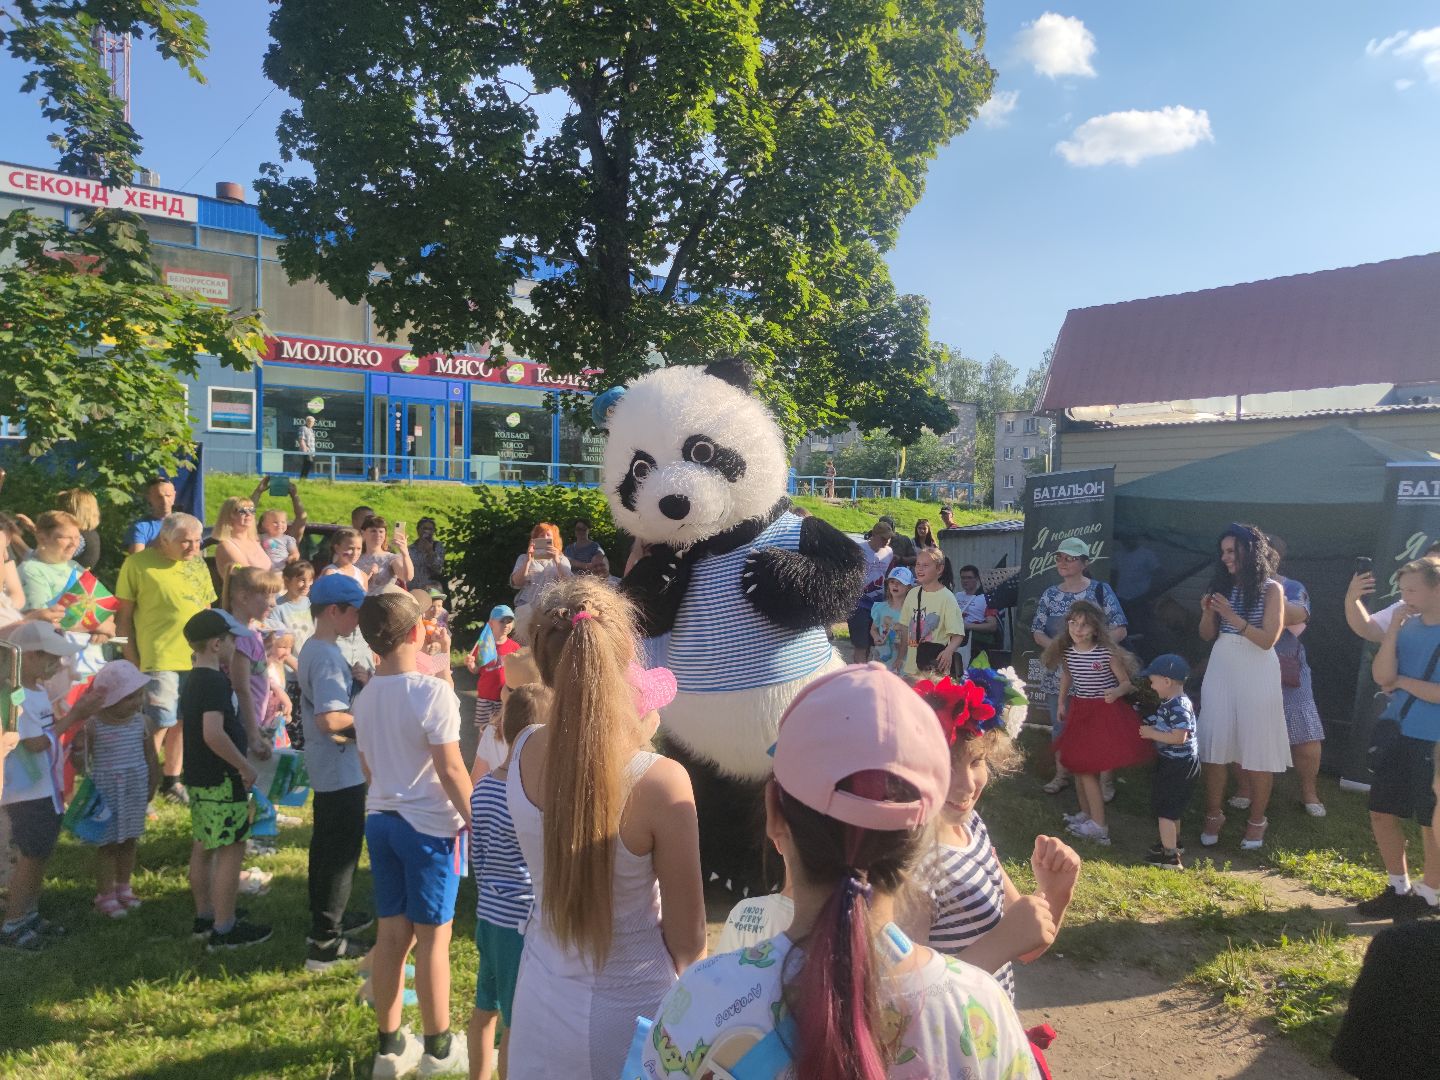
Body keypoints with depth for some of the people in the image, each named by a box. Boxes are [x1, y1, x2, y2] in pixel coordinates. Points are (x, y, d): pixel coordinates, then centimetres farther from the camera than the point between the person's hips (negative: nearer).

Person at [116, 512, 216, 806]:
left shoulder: (198, 565, 11)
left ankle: (171, 781, 28)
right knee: (160, 723, -5)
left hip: (197, 658, 6)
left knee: (182, 721, 14)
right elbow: (123, 616, -4)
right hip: (159, 658, -6)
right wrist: (132, 660, -7)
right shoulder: (139, 563, -6)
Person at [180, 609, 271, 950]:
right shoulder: (215, 682, -21)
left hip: (198, 778, 10)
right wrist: (246, 767, -20)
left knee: (203, 848, 18)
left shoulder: (192, 681, 11)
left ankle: (204, 918, 30)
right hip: (221, 781, -10)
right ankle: (223, 930, 4)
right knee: (231, 851, -2)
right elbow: (214, 734, -30)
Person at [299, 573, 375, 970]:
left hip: (327, 769, 10)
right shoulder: (327, 656, -24)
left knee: (327, 845, 21)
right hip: (342, 770, -10)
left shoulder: (313, 649, 8)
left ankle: (327, 919, 37)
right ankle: (325, 943, 7)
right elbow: (330, 720, -31)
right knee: (342, 851, -1)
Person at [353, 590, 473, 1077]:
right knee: (433, 937, 6)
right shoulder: (432, 692, -19)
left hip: (380, 820, 7)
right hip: (429, 826, -7)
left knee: (391, 932, 15)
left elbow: (368, 766, 13)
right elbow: (450, 770, -18)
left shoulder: (365, 697, 4)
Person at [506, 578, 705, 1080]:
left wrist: (632, 736, 9)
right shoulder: (661, 781, -28)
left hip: (545, 1000, 4)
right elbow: (687, 939, -16)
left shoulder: (523, 752, -14)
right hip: (630, 1009, -4)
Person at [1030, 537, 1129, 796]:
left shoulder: (1100, 590, -3)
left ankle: (1102, 781, 12)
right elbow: (1037, 632, 7)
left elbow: (1120, 630, -7)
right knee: (1060, 724, 11)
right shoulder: (1050, 594, 7)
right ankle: (1061, 775, 25)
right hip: (1057, 672, 4)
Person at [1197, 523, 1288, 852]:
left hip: (1256, 672, -4)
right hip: (1221, 668, 4)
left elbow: (1268, 640, -12)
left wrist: (1232, 616, -21)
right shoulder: (1222, 584, 6)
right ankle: (1213, 816, 13)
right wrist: (1208, 613, -9)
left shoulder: (1271, 589, -5)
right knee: (1214, 744, 2)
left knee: (1258, 748, 2)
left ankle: (1257, 821, 15)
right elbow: (1207, 635, 10)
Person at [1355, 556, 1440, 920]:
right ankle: (1399, 888, 28)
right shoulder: (1407, 628, 4)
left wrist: (1402, 681, -8)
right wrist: (1393, 628, -10)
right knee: (1382, 814, 12)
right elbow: (1382, 677, -7)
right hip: (1394, 734, 6)